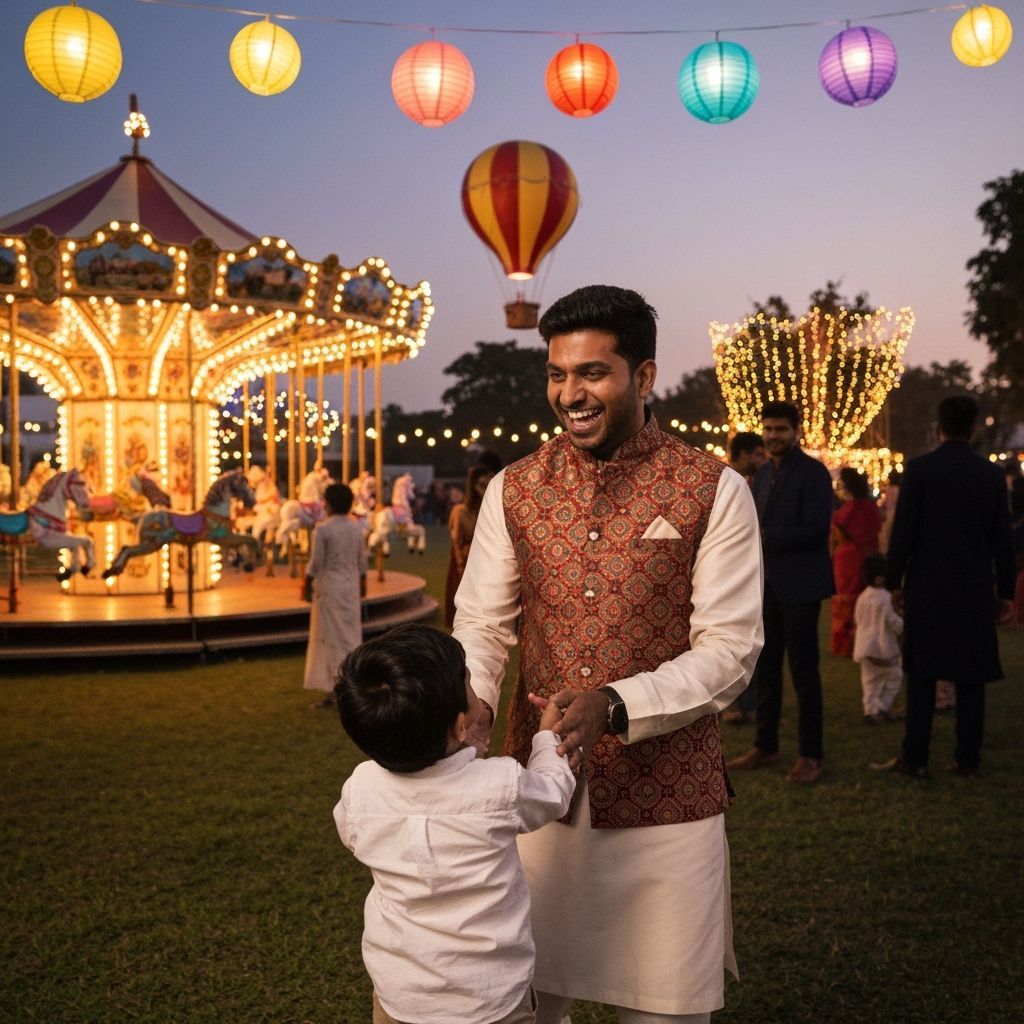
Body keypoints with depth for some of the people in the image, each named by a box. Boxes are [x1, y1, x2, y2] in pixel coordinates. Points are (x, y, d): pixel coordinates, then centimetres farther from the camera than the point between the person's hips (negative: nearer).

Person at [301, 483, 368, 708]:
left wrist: (307, 586, -3)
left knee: (332, 637, -1)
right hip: (351, 588, 5)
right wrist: (362, 583, 22)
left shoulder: (323, 529, -13)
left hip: (329, 588, -5)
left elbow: (316, 563, -12)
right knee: (351, 635, 12)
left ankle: (334, 690, 0)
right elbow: (362, 561, 9)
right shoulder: (356, 528, 4)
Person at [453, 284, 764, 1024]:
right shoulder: (513, 491, 3)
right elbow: (482, 627, 1)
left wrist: (616, 706, -25)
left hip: (666, 803, -2)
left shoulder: (714, 492, -7)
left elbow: (729, 651, -11)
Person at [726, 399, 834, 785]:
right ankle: (765, 746, 23)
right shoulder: (762, 474, 14)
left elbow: (815, 529, -18)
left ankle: (811, 754, 10)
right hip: (765, 585, 7)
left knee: (803, 671, 0)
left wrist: (763, 535, -22)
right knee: (764, 668, 12)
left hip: (798, 586, -7)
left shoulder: (813, 472, -10)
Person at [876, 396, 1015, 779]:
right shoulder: (992, 474, 2)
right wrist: (1005, 591, 12)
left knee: (921, 674, 3)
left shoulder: (919, 469, -7)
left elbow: (903, 531, -8)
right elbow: (1002, 539, 5)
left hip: (927, 586, -2)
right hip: (976, 589, 2)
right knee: (970, 675, 8)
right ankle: (967, 758, 11)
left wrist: (894, 581, 1)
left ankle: (915, 758, 3)